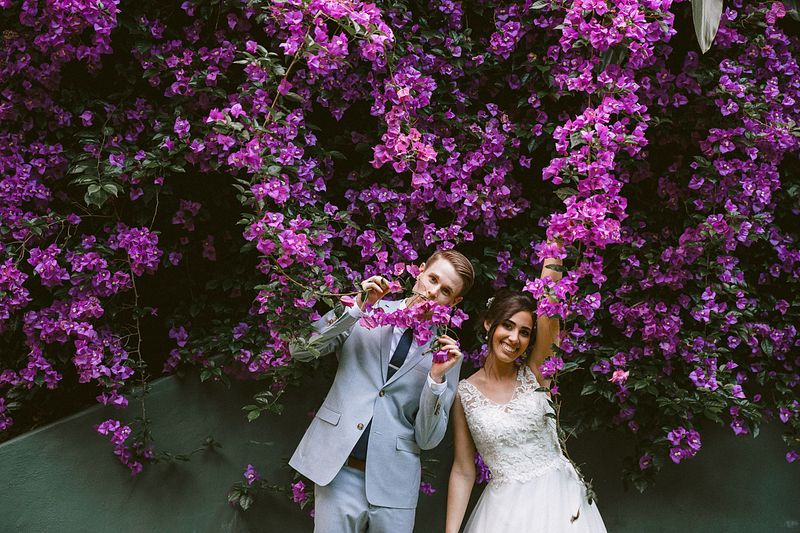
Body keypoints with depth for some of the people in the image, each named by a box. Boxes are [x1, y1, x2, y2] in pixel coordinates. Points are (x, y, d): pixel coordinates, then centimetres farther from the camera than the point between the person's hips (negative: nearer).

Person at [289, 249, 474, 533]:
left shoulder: (447, 352, 4)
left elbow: (427, 440, 0)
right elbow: (300, 349, -5)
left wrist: (437, 378, -13)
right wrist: (356, 308, -11)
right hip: (338, 471, 0)